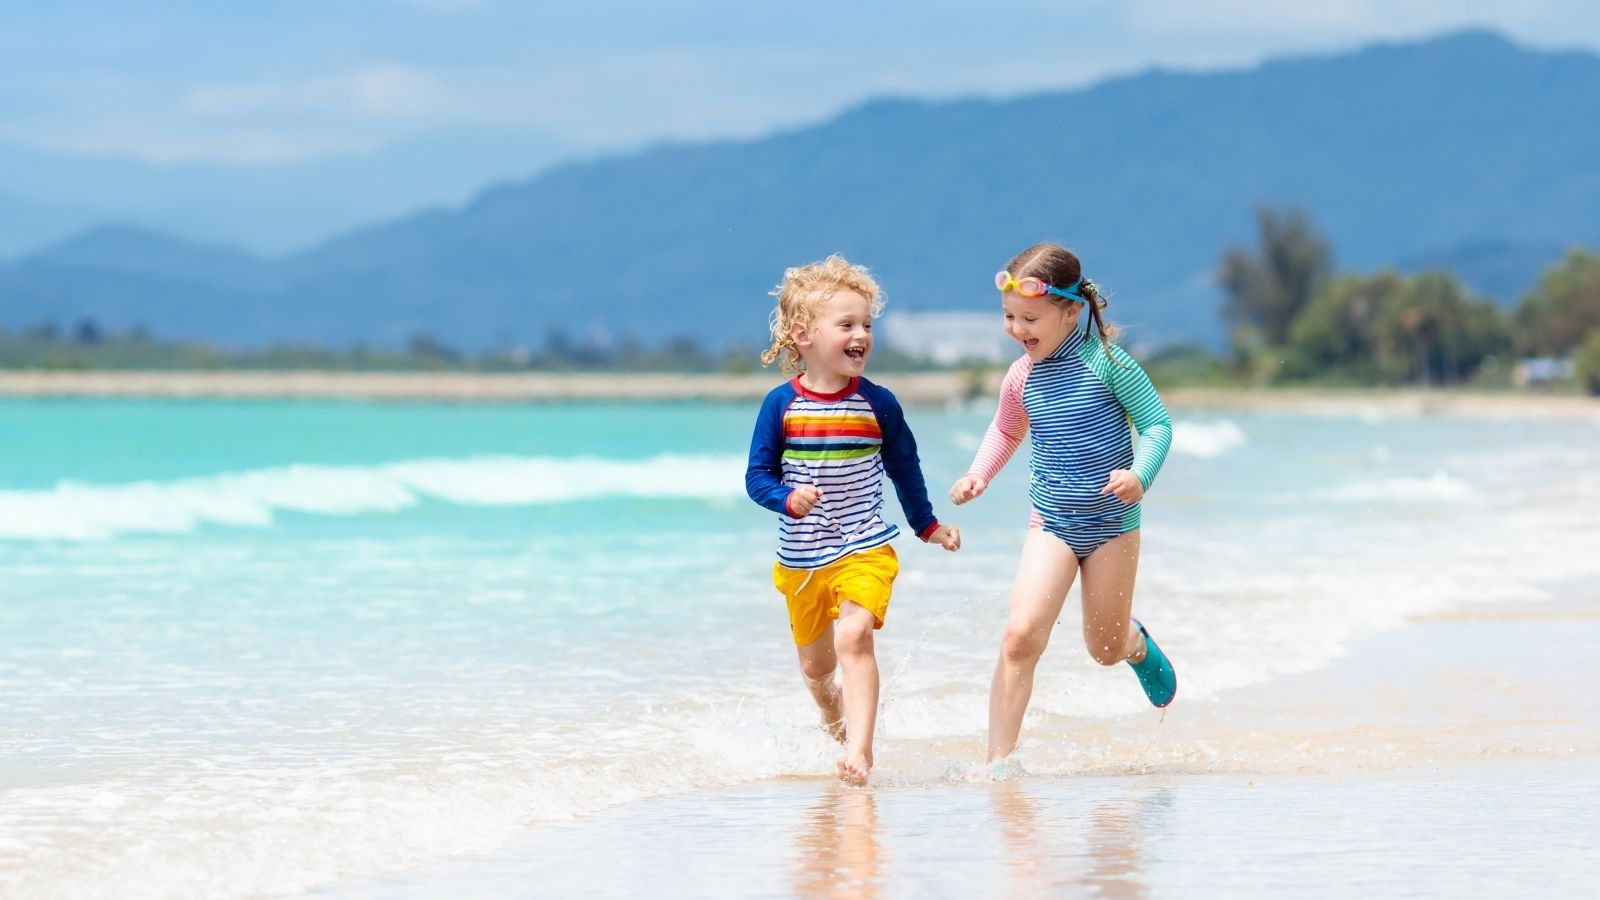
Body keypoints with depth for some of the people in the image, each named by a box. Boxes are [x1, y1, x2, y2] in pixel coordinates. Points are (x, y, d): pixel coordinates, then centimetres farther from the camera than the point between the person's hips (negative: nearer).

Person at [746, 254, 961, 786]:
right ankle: (839, 733, 46)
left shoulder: (877, 404, -3)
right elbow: (758, 476, -4)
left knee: (852, 637, -25)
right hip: (800, 560, 2)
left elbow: (904, 467, 11)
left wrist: (927, 525, 17)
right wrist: (787, 498, -25)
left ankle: (860, 751, -29)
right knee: (815, 666, 16)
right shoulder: (781, 404, -6)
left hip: (865, 551, -2)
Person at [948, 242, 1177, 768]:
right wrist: (979, 475, 3)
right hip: (1052, 525, 2)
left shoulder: (1107, 362, -13)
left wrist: (1140, 474, -27)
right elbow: (1006, 430, 20)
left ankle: (1138, 645, 50)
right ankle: (998, 760, -13)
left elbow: (1157, 424, -9)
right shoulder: (1022, 378, 0)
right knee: (1021, 634, -17)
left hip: (1112, 524, -2)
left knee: (1105, 649, 10)